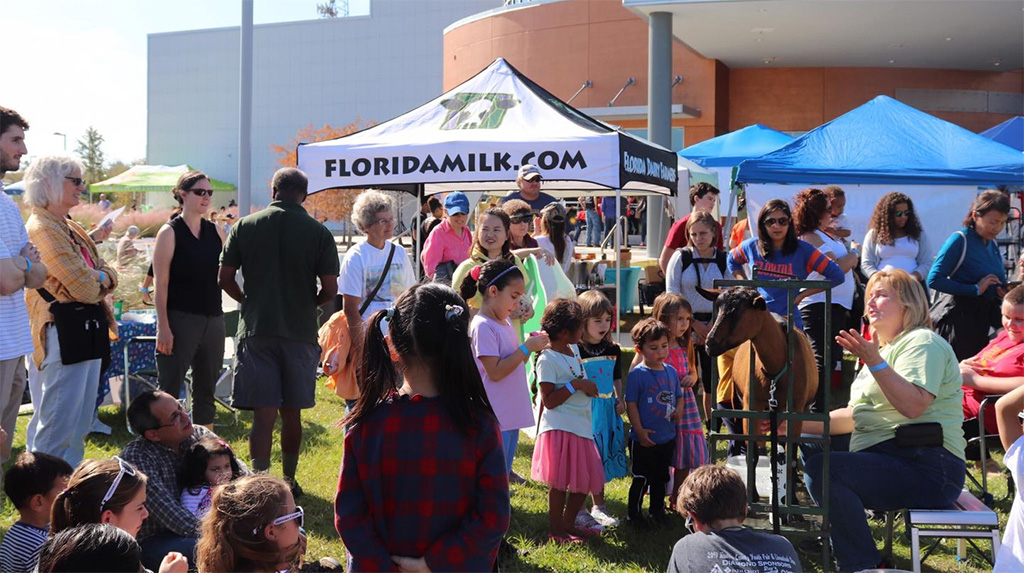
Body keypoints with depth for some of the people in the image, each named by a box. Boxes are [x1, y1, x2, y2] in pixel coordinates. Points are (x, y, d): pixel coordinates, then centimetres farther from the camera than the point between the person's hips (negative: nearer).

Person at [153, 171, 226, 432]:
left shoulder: (216, 232, 11)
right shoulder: (170, 233, -5)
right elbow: (161, 284, -9)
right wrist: (163, 326, -15)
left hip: (213, 320, 6)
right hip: (180, 320, -6)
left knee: (206, 391, 13)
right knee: (169, 392, -4)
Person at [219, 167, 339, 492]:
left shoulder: (245, 226, 0)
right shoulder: (318, 232, -4)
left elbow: (225, 278, 1)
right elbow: (330, 289, -6)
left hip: (256, 330, 0)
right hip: (300, 331, 0)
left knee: (263, 414, 0)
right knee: (292, 413, 13)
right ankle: (289, 481, 25)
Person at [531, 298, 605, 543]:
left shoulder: (574, 349, 11)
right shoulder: (548, 360, -14)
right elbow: (548, 400, -18)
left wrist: (588, 387, 12)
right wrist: (576, 385, -20)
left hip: (581, 428, 9)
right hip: (560, 429, -9)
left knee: (585, 481, 13)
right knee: (559, 483, -2)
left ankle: (568, 524, 27)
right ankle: (555, 532, 11)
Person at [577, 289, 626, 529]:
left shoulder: (613, 350, 8)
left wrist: (620, 400, 3)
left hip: (607, 410, 6)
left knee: (602, 459, 15)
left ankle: (599, 507, 28)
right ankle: (580, 511, 12)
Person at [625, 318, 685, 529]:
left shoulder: (670, 371, 4)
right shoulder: (637, 374, -15)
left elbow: (679, 395, 16)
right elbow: (631, 404, -14)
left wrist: (679, 410, -5)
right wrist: (640, 431, -16)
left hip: (667, 438, 6)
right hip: (644, 440, -6)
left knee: (661, 477, 20)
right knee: (641, 479, 4)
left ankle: (657, 509, 36)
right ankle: (634, 513, 18)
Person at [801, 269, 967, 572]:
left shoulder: (923, 342, -6)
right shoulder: (884, 349, 24)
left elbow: (912, 406, -23)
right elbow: (856, 416, 20)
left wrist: (874, 361, -27)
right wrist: (798, 424, 10)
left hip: (927, 469, -10)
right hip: (884, 457, 10)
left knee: (821, 468, -28)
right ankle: (837, 536, 23)